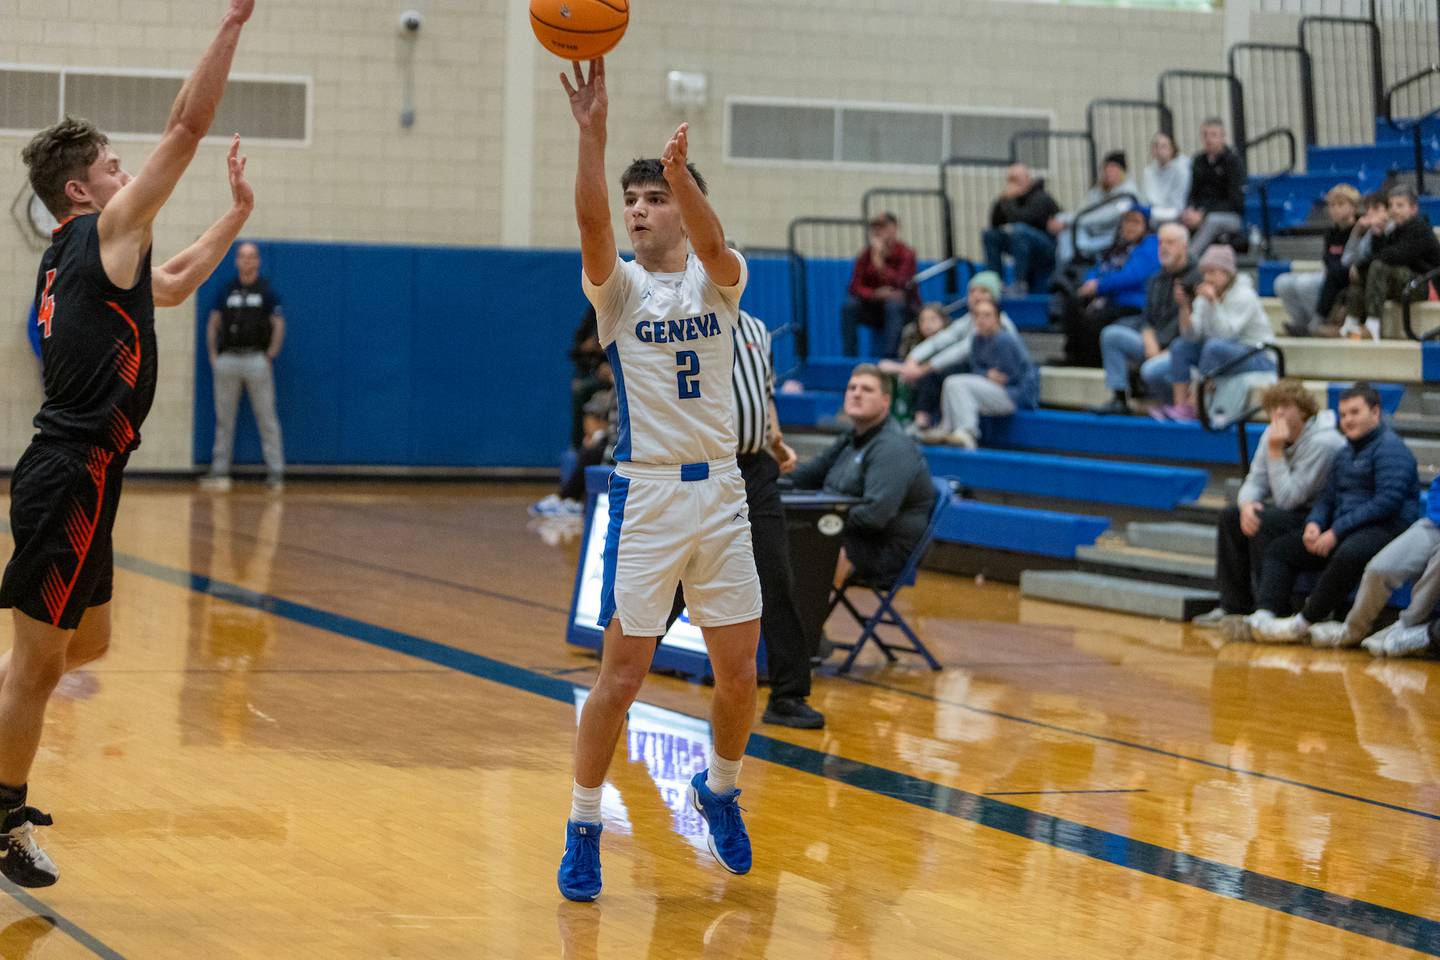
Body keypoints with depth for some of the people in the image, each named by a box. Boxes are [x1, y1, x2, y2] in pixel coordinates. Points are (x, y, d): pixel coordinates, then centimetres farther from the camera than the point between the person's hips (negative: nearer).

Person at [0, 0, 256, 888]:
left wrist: (238, 215, 32)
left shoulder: (78, 259, 17)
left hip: (75, 478, 10)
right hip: (72, 477, -10)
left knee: (86, 643, 21)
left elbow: (172, 286, 35)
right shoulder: (107, 231, -7)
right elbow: (189, 125, -11)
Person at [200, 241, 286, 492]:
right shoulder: (226, 292, 11)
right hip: (227, 360, 3)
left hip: (257, 360, -3)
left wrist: (270, 356, -7)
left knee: (267, 419, -3)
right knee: (224, 420, 6)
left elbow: (279, 325, 1)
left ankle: (275, 472, -2)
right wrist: (213, 356, 4)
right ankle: (219, 470, 10)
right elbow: (213, 325, 14)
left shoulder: (266, 292, 3)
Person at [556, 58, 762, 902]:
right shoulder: (620, 285, -1)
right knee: (622, 676, -4)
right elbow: (592, 224, -23)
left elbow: (713, 246, -23)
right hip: (646, 498, -2)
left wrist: (682, 172, -43)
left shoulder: (719, 279, 2)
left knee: (740, 672, 7)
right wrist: (593, 134, -39)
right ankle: (584, 827, 10)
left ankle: (720, 790, 33)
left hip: (722, 495, 2)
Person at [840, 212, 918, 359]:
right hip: (876, 311, 3)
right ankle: (849, 357, -20)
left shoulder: (906, 255, -15)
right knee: (849, 305, -24)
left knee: (894, 304, -35)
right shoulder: (865, 255, -5)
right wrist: (876, 294, -34)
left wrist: (878, 260, -35)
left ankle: (887, 356, -34)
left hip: (904, 312, -3)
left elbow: (898, 285, -29)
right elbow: (855, 287, -14)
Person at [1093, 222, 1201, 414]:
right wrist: (1151, 345, -5)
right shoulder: (1156, 281, 17)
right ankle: (1119, 399, -10)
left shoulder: (1196, 279, -9)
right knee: (1111, 334, -10)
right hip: (1155, 344, 8)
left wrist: (1170, 352, -18)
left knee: (1152, 370, -35)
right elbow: (1147, 319, 15)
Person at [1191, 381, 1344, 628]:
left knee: (1265, 522, -29)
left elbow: (1287, 499, -25)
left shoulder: (1322, 443, -24)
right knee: (1231, 516, -7)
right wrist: (1247, 504, -21)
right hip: (1296, 511, 9)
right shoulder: (1273, 434, 2)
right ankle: (1234, 606, -3)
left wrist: (1275, 452, -26)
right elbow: (1255, 480, 2)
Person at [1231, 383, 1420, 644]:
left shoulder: (1390, 448, -8)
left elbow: (1387, 502, -18)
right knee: (1278, 550, 1)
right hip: (1342, 532, 9)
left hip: (1386, 528, -9)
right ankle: (1264, 616, -19)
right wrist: (1314, 523, -3)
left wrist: (1337, 531, -19)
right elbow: (1327, 497, 22)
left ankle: (1305, 622, -32)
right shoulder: (1344, 453, 21)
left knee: (1348, 554, -41)